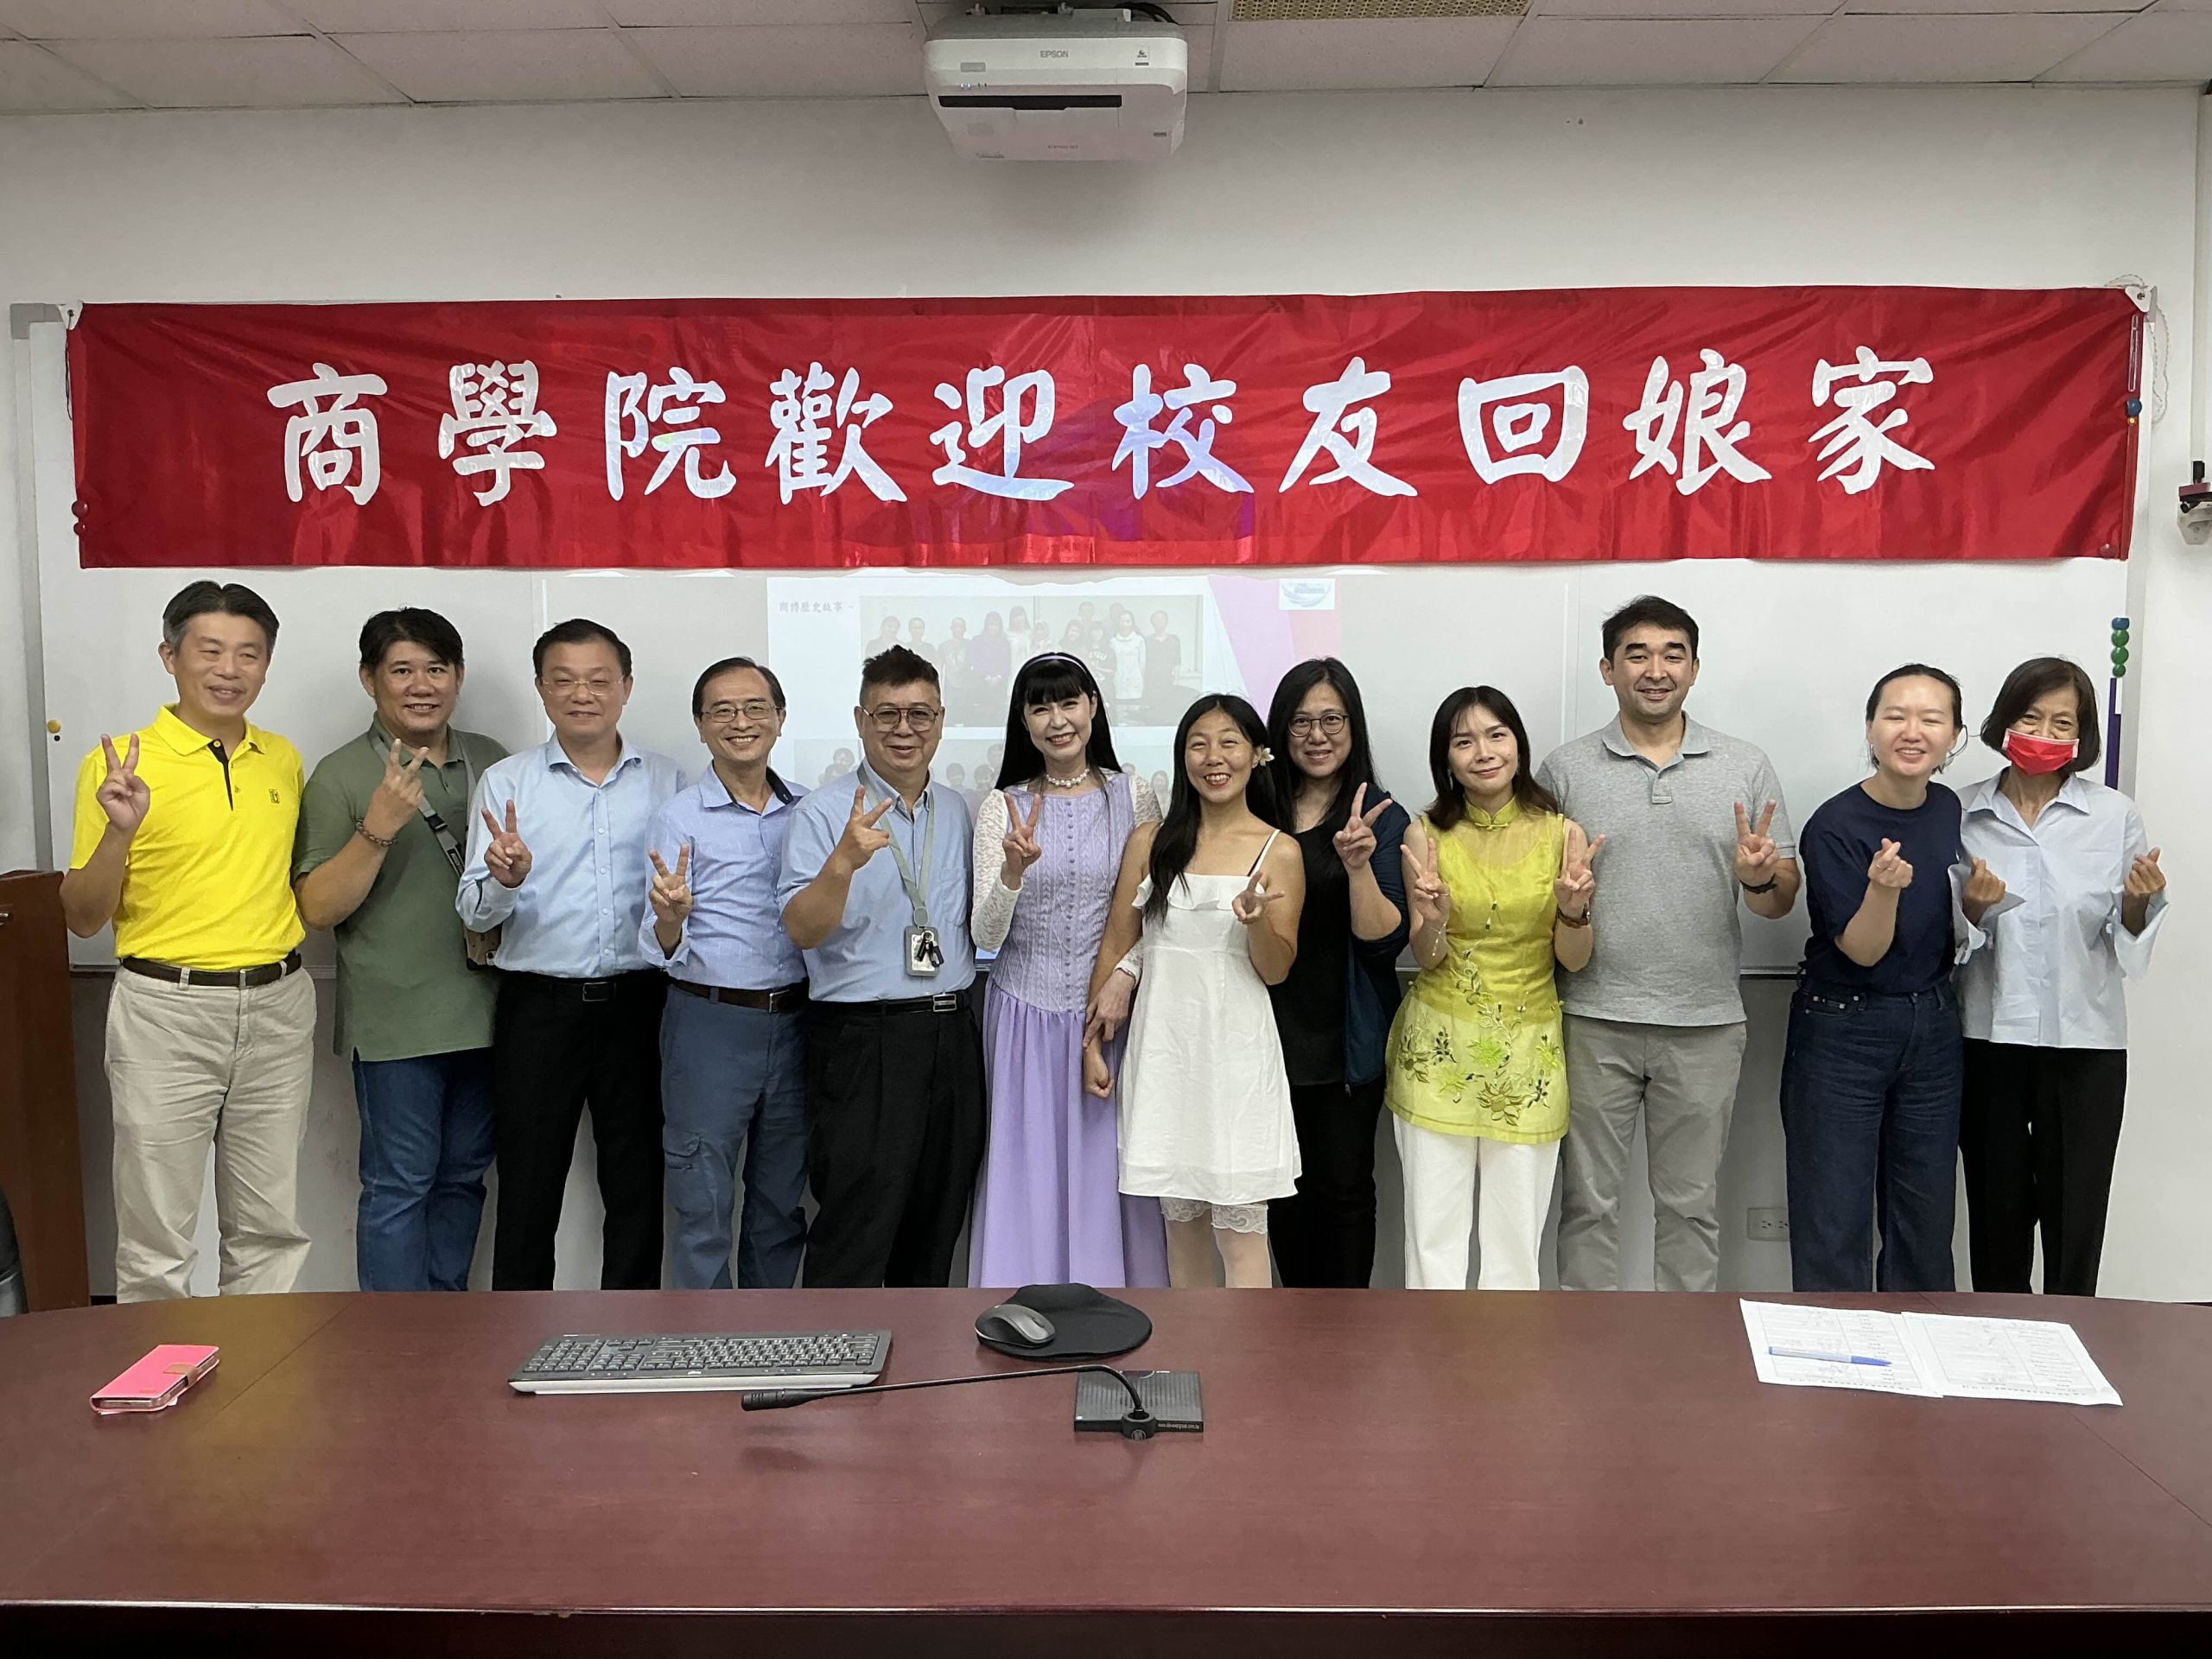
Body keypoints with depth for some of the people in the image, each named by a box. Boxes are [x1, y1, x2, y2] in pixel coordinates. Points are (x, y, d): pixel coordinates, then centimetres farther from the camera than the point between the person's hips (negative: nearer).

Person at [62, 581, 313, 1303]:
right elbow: (83, 918, -6)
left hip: (277, 1007, 4)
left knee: (271, 1230, 13)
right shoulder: (122, 763, -6)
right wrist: (120, 832, -21)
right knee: (157, 1243, 3)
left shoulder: (283, 759, 9)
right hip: (166, 1008, -4)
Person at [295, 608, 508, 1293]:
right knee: (399, 1185, 0)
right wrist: (378, 828, -21)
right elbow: (316, 908, -9)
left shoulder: (491, 761, 9)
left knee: (463, 1176, 14)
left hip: (483, 1011, 5)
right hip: (396, 1022, -5)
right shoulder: (342, 775, -5)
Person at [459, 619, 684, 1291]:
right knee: (528, 1187, 7)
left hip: (638, 1002, 1)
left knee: (638, 1184, 10)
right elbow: (475, 913, -2)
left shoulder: (667, 781, 6)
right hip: (538, 1004, -1)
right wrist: (505, 881, -22)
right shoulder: (504, 782, 3)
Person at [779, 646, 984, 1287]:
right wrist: (845, 860, -32)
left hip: (952, 1035, 6)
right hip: (865, 1039, -6)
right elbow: (802, 930, -17)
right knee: (856, 1230, -3)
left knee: (938, 1219, 15)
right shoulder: (824, 813, -6)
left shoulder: (960, 813, 11)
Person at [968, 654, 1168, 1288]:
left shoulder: (1135, 797, 1)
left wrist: (1125, 973, -12)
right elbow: (985, 936, -7)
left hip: (1109, 1006, 0)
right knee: (1027, 1170, 5)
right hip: (1024, 1012, 0)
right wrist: (1014, 869, -25)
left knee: (1105, 1168, 6)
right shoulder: (1002, 807, 0)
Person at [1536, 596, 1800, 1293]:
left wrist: (1759, 877, -15)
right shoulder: (1566, 769, 3)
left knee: (1691, 1206, 12)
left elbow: (1783, 900, 6)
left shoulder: (1746, 768, 5)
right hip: (1594, 1019, -1)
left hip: (1705, 1024, 1)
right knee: (1589, 1202, 8)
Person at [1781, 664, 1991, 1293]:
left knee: (1926, 1221, 13)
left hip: (1933, 1028, 6)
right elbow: (1863, 950, -16)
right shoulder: (1835, 827, -16)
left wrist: (1976, 901, -4)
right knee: (1834, 1225, 0)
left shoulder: (1950, 811, 3)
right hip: (1843, 1031, -6)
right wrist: (1884, 887, -34)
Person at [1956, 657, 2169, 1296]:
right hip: (1988, 1036, 1)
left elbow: (2127, 944, 3)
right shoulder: (1963, 814, 1)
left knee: (2074, 1217, 4)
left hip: (2084, 1043, -1)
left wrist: (2138, 902, -16)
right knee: (1996, 1213, 11)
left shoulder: (2115, 815, -1)